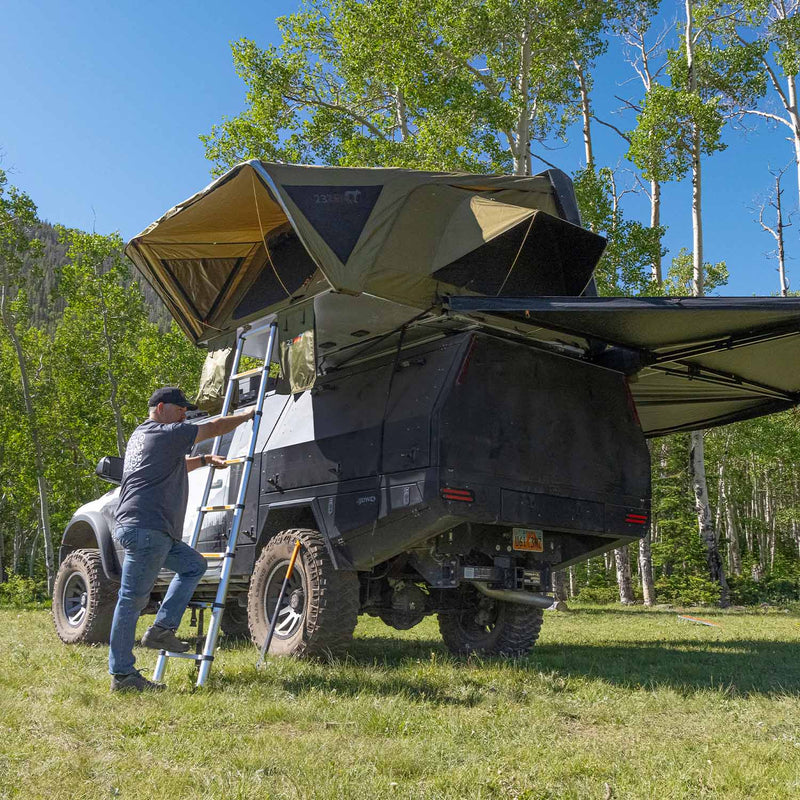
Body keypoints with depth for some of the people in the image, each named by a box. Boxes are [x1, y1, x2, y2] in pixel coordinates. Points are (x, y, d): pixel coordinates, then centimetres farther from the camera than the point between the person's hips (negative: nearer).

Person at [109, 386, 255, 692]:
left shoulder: (140, 435, 24)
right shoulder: (166, 434, -5)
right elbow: (214, 428, 1)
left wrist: (204, 460, 30)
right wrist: (246, 415, 16)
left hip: (154, 531, 11)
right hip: (145, 528, -11)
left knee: (194, 564, 18)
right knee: (132, 599, -8)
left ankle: (162, 629, 10)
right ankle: (122, 674, -5)